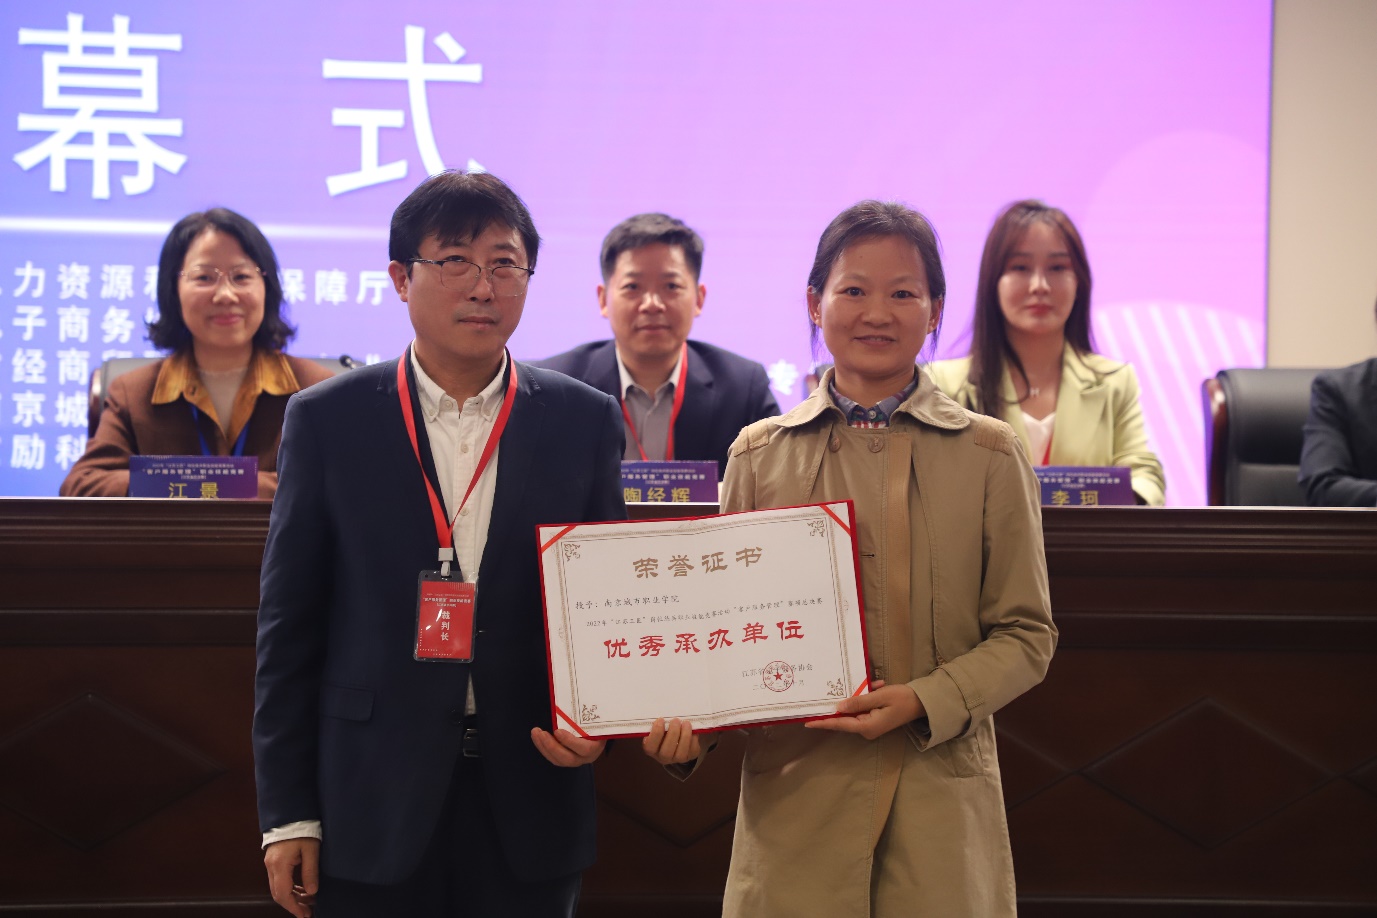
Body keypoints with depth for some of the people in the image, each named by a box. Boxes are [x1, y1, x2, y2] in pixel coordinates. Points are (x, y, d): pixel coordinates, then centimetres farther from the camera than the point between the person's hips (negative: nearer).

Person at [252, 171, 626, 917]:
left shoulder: (585, 421, 4)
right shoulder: (326, 419, 0)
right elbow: (289, 625, 1)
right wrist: (287, 814, -2)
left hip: (529, 810, 1)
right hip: (374, 808, -1)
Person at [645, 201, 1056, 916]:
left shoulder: (988, 453, 6)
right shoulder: (760, 454, 8)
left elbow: (1026, 634, 3)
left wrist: (925, 702, -13)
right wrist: (686, 721, -11)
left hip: (940, 801, 0)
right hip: (794, 799, 1)